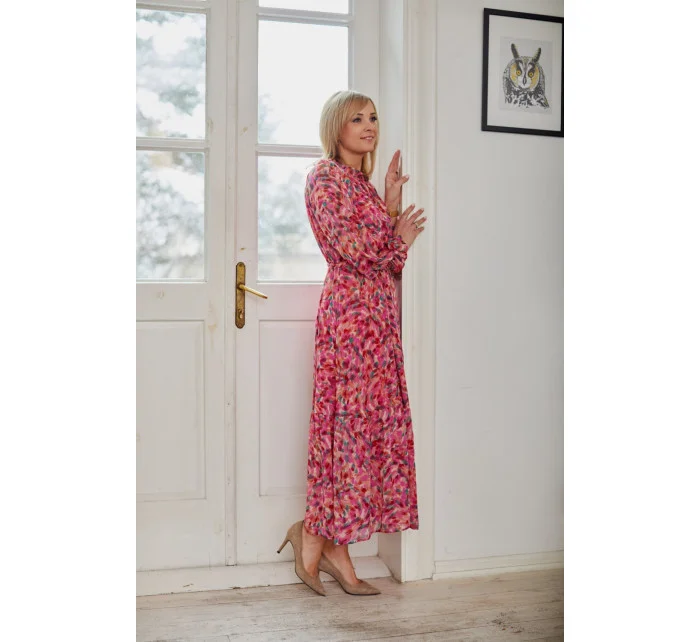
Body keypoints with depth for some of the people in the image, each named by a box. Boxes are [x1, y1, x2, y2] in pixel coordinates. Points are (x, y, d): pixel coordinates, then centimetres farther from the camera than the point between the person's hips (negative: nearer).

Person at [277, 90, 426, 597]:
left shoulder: (365, 183, 21)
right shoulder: (325, 177, -4)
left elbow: (391, 259, 15)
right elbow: (348, 247, -16)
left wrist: (392, 203, 6)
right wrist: (398, 232, -2)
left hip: (380, 316, 8)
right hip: (351, 312, -8)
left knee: (373, 423, 7)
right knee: (351, 422, -6)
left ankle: (333, 545, 14)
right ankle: (315, 535, 8)